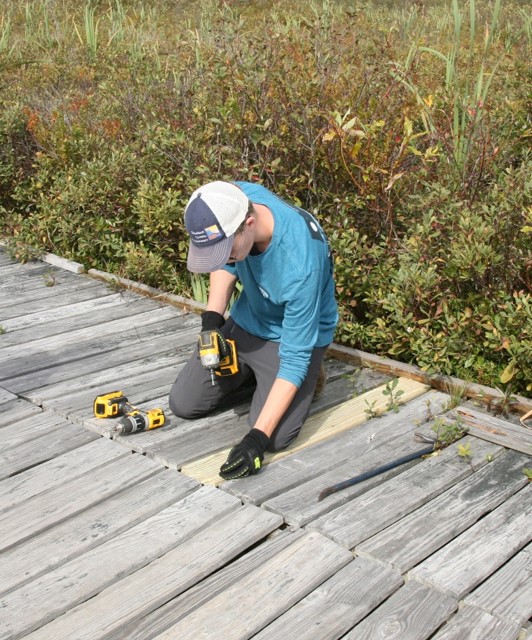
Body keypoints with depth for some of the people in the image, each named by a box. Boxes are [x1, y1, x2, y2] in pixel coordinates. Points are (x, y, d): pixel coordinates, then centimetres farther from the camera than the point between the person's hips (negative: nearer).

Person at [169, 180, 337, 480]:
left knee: (276, 437, -20)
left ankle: (309, 376, 9)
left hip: (296, 333, -5)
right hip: (246, 321, 6)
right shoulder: (232, 200, -23)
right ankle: (251, 373, 25)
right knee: (183, 404, 2)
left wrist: (258, 437, -33)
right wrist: (212, 317, -15)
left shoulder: (300, 264, -39)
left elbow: (294, 358, -32)